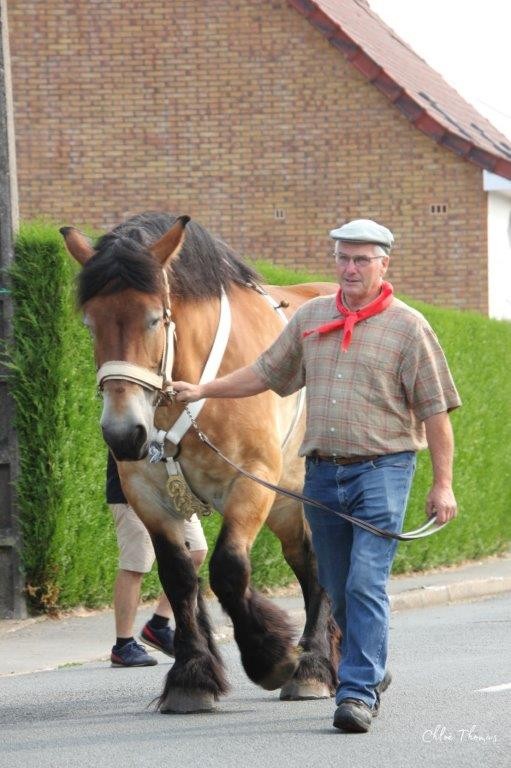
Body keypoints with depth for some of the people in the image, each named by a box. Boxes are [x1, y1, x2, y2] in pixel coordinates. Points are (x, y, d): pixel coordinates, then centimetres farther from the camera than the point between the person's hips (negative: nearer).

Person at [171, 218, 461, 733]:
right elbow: (266, 373, 21)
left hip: (381, 470, -5)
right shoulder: (310, 318, 10)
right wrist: (203, 390, 14)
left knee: (366, 584, -14)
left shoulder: (408, 327, -3)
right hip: (322, 472, 5)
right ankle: (372, 669, 30)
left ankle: (359, 692, -15)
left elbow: (434, 411, -4)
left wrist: (443, 484, -8)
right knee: (338, 589, 12)